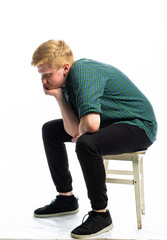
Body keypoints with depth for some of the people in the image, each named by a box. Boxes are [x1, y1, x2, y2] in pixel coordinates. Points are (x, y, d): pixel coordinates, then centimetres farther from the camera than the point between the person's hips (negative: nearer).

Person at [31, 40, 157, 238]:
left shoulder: (83, 73, -27)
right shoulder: (68, 80, 1)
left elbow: (91, 125, -39)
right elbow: (73, 130, -4)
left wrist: (80, 133, -16)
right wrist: (58, 96, -12)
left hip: (139, 125, -10)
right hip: (110, 123, 10)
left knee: (87, 144, -38)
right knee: (51, 130, 14)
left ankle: (101, 214, -19)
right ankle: (66, 198, 22)